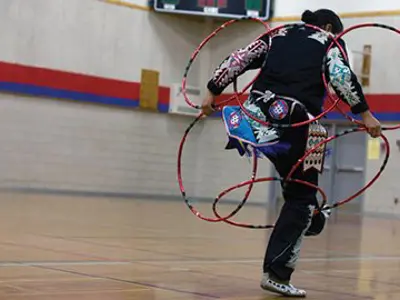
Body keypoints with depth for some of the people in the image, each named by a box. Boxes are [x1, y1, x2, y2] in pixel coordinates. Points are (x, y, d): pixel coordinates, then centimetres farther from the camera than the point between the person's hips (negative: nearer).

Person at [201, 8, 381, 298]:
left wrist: (213, 92, 25)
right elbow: (341, 75, -6)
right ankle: (276, 273, 2)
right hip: (297, 123, -4)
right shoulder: (330, 42, 13)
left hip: (260, 116, 4)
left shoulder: (278, 34, 24)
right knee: (301, 196, 5)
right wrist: (365, 114, -6)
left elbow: (238, 60, 18)